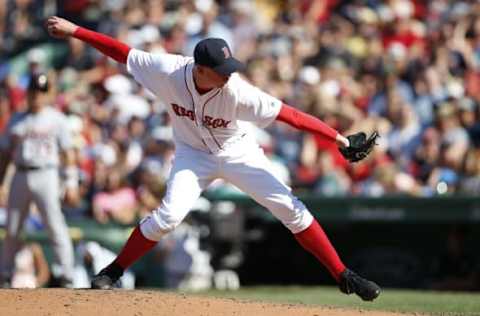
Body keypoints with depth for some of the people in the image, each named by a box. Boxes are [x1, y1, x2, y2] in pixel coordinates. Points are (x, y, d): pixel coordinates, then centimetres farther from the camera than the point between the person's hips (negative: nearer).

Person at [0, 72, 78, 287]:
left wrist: (71, 182, -6)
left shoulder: (56, 119, 5)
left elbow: (67, 152, 2)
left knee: (55, 226, -12)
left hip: (46, 175, -4)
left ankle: (66, 276, -13)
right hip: (20, 177, 4)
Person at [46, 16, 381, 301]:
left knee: (291, 209, -9)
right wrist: (74, 30, -20)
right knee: (169, 215, -20)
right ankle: (113, 271, -2)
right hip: (194, 154, 0)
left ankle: (344, 276, -1)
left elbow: (289, 114, -35)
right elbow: (121, 51, -19)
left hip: (238, 152, 0)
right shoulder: (168, 71, -29)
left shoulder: (237, 92, -34)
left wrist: (337, 138, -39)